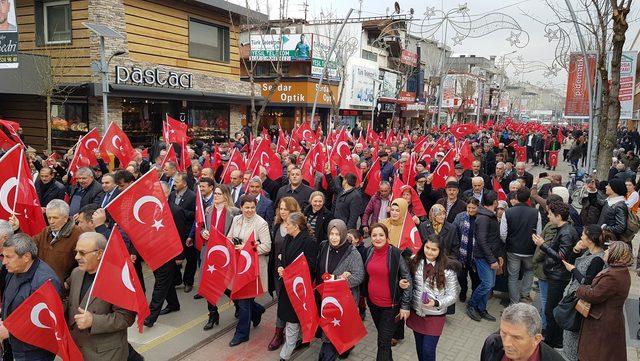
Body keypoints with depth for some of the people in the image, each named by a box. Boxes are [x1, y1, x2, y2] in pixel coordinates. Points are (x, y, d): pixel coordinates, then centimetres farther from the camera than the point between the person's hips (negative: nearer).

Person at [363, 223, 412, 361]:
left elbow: (407, 279, -12)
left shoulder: (395, 253, -17)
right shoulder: (369, 251, -3)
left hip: (390, 305, -5)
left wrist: (405, 305, -12)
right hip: (372, 302, 5)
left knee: (383, 343, -1)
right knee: (382, 336, 22)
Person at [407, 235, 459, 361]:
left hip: (435, 316, -3)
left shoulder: (447, 269, -15)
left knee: (428, 351, 0)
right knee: (419, 348, 20)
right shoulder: (415, 262, -6)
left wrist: (436, 303, -24)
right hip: (416, 313, 4)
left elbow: (452, 295, -9)